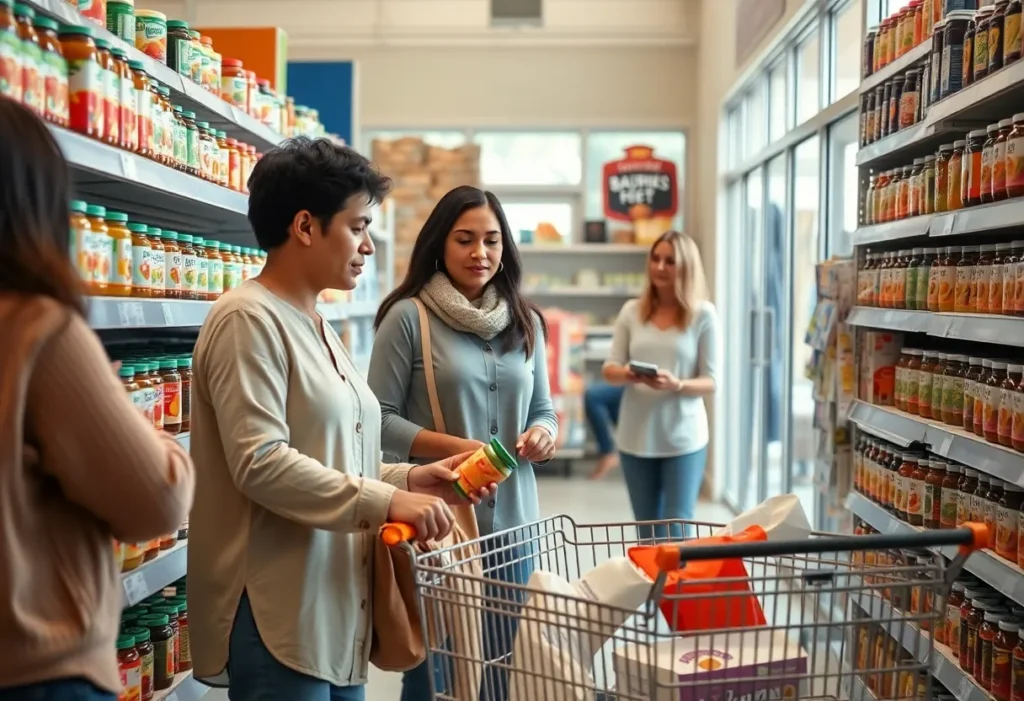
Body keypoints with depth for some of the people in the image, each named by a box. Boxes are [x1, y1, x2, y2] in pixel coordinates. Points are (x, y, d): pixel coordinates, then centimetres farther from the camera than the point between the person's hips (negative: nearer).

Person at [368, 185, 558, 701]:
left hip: (512, 522, 5)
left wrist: (545, 435, -7)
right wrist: (456, 448, -18)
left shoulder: (525, 322, 9)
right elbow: (380, 418, -7)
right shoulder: (408, 316, -6)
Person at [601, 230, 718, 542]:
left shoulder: (703, 313, -6)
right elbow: (610, 369, 5)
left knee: (675, 532, 1)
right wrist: (625, 373, -19)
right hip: (636, 436, 3)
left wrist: (676, 384, -25)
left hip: (683, 438, -3)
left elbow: (710, 382, -5)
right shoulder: (632, 310, 3)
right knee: (647, 533, 13)